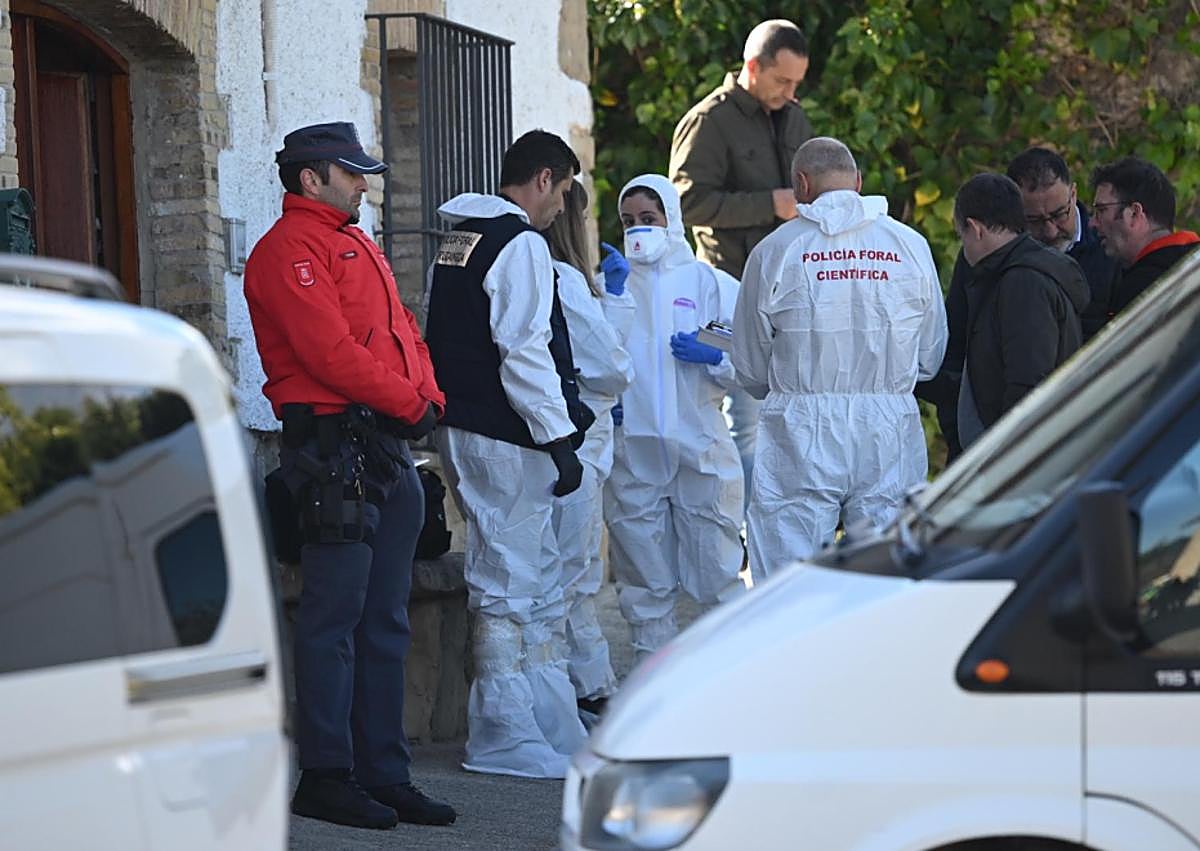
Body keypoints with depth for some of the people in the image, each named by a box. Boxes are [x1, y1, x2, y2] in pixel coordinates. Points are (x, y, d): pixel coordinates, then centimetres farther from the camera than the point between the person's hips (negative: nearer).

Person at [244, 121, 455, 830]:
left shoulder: (358, 245, 22)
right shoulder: (288, 251, -8)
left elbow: (403, 333, 21)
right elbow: (330, 352, -18)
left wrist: (430, 397, 3)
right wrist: (410, 403, -12)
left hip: (392, 450, 10)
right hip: (336, 445, -10)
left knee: (386, 619, 10)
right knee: (334, 618, -7)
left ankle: (385, 774, 15)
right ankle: (326, 777, -2)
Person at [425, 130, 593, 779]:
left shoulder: (456, 242, 17)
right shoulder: (519, 245, -13)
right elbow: (524, 355, -20)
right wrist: (559, 441, -16)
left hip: (460, 429, 10)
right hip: (504, 441, -10)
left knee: (541, 588, 16)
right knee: (509, 591, -5)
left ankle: (555, 727, 21)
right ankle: (503, 740, 0)